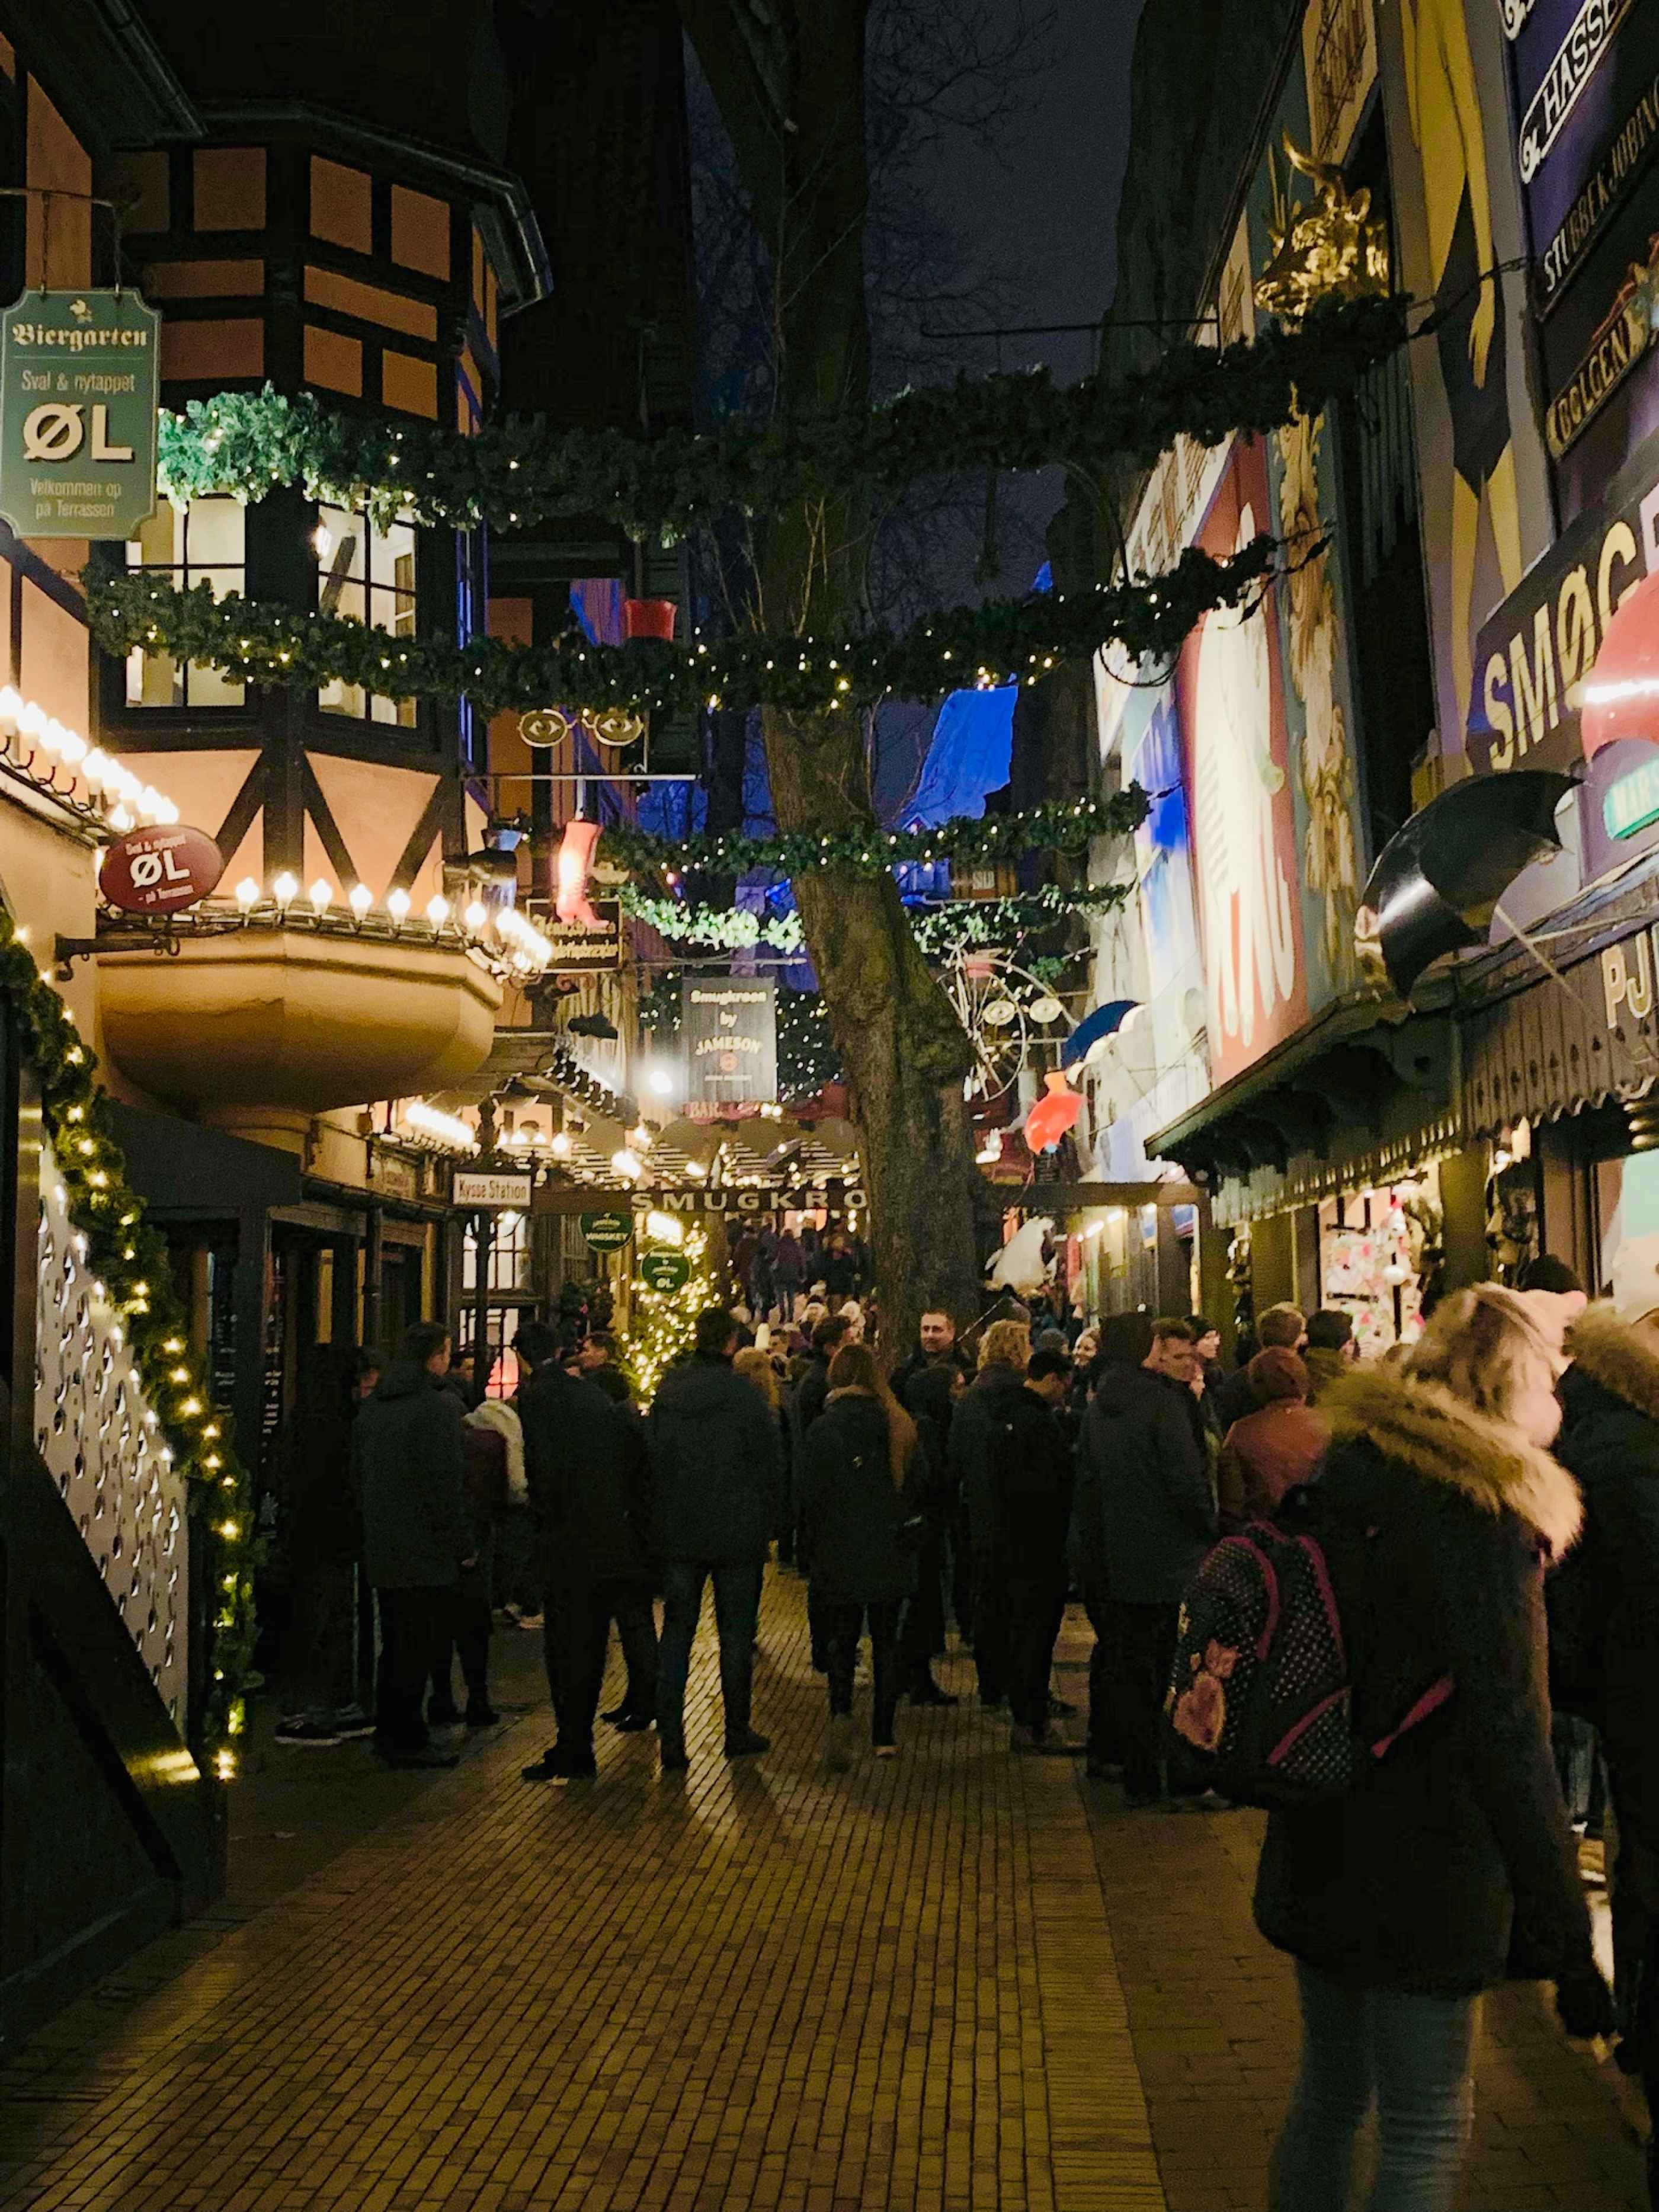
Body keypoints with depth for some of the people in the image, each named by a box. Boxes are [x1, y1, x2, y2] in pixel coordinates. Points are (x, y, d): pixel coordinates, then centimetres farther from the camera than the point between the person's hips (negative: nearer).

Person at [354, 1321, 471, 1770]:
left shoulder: (370, 1406, 10)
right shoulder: (439, 1405, -16)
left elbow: (357, 1475, 16)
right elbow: (445, 1483, -18)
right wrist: (462, 1546, -11)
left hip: (382, 1548, 8)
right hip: (426, 1550, -8)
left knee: (396, 1643, 18)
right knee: (417, 1647, 0)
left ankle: (389, 1730, 27)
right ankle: (408, 1741, 6)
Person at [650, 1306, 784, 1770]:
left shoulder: (666, 1393, 1)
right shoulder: (741, 1393, -12)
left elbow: (650, 1462, 6)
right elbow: (771, 1465, -9)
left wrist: (659, 1523, 13)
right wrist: (764, 1523, 3)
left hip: (678, 1536, 3)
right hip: (737, 1535, -3)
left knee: (676, 1632, 8)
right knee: (736, 1633, 10)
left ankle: (670, 1741, 5)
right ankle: (737, 1733, 19)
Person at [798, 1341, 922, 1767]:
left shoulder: (825, 1428, -11)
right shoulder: (901, 1426, -1)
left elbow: (811, 1495, -9)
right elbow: (918, 1487, 6)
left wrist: (816, 1543, 5)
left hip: (840, 1554, -2)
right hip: (892, 1555, 3)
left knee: (842, 1640, 8)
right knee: (885, 1640, 13)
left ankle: (841, 1712, -16)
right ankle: (884, 1735, 16)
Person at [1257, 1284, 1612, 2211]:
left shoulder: (1344, 1474, 4)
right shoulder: (1484, 1515, -19)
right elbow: (1512, 1741, -21)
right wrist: (1568, 1942, -16)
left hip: (1320, 1857, 7)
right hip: (1424, 1880, -7)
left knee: (1329, 2092, 22)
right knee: (1426, 2133, 9)